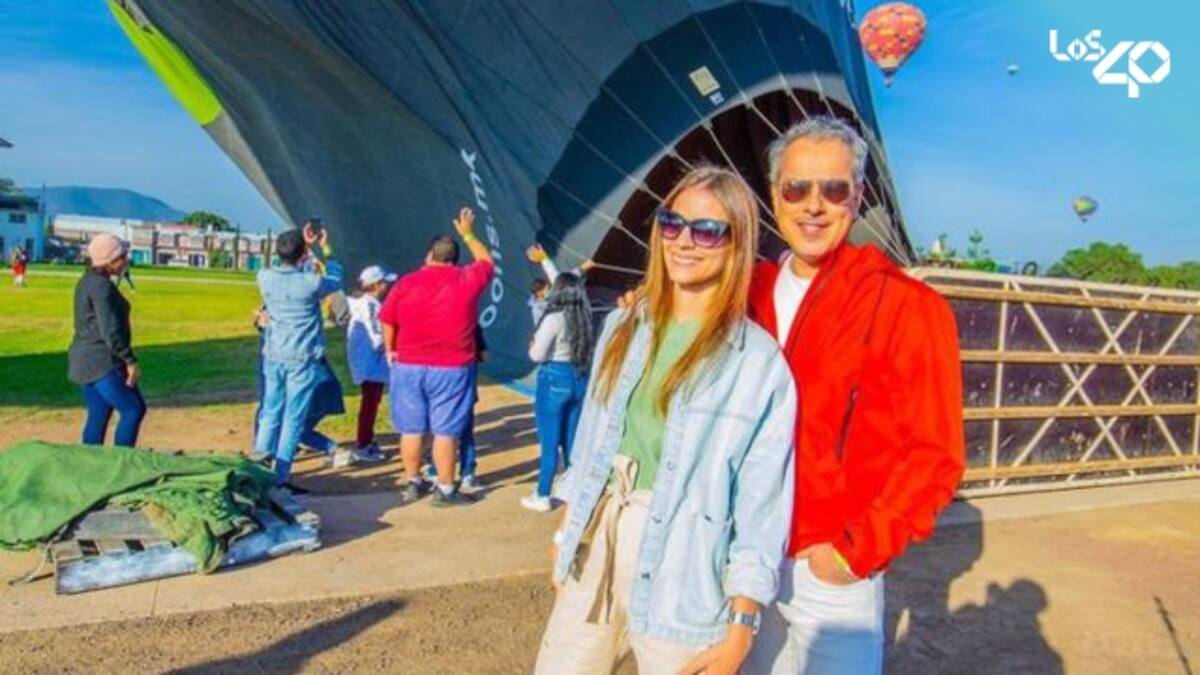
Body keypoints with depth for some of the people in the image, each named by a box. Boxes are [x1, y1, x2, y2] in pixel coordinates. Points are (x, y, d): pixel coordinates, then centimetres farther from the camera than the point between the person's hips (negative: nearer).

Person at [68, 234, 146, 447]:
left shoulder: (88, 281, 14)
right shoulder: (102, 286, -17)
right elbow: (110, 331, -21)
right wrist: (131, 361, -17)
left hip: (86, 359, 10)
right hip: (101, 362, -10)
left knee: (98, 417, 13)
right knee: (133, 410, -7)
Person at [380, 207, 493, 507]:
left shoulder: (406, 282, -2)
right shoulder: (467, 280, -3)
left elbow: (387, 320, 6)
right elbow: (487, 262, 18)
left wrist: (390, 350, 21)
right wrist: (468, 233, 29)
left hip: (409, 366, 2)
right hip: (451, 369, -2)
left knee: (411, 428, 12)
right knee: (446, 431, 3)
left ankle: (412, 483, 25)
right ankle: (445, 490, 10)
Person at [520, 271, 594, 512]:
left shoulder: (554, 318, -16)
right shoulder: (584, 318, 4)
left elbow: (537, 355, -17)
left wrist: (533, 344, 8)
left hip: (554, 379, -6)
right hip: (579, 379, 6)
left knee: (549, 442, 2)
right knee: (571, 440, 16)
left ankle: (542, 497, 10)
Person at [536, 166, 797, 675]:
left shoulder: (759, 361, -10)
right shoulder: (624, 326, 6)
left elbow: (763, 501, -10)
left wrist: (740, 626, -12)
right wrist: (567, 532, 15)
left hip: (681, 564, -4)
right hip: (596, 542, 5)